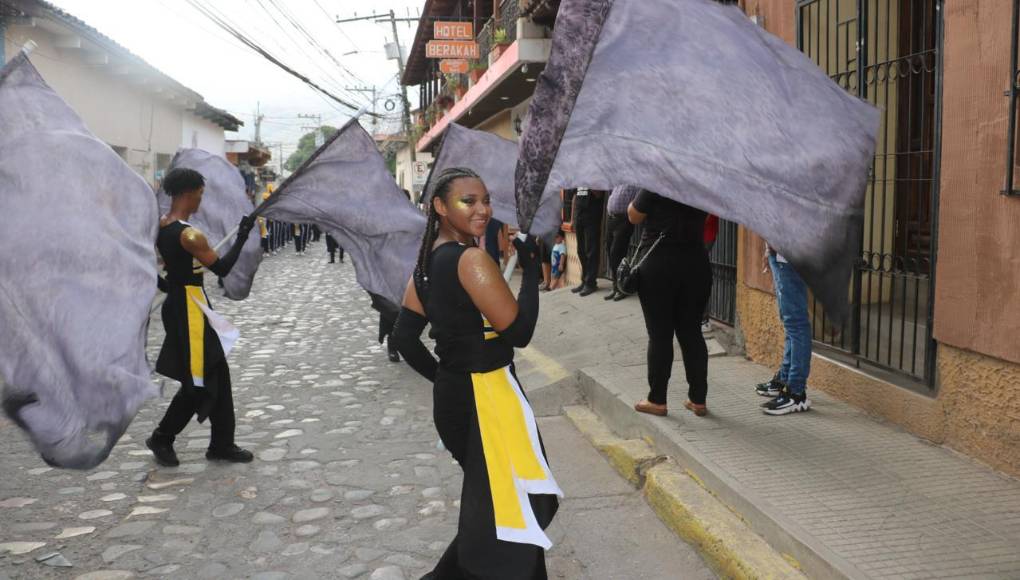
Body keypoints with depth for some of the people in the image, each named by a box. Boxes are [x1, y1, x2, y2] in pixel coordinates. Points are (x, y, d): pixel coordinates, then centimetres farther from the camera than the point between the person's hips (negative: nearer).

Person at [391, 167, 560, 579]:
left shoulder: (428, 260, 8)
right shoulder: (472, 258, -18)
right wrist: (531, 269, -10)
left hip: (452, 395, 9)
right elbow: (519, 331, -20)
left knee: (486, 503, 24)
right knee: (510, 509, 5)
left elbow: (404, 336, 10)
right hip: (486, 399, -9)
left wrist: (444, 378, 17)